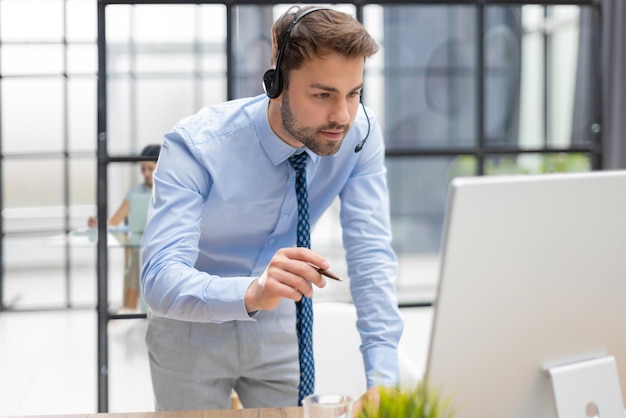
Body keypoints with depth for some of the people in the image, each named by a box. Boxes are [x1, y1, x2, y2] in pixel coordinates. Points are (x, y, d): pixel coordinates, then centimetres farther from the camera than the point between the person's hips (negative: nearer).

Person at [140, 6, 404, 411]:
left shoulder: (360, 134, -19)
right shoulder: (195, 146, -30)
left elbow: (372, 257, -22)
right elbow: (160, 279, -38)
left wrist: (384, 378, -33)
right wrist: (252, 293, -57)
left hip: (278, 327, 3)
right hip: (191, 328, -2)